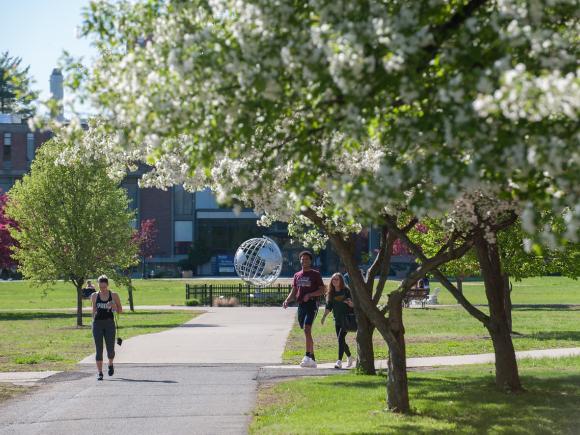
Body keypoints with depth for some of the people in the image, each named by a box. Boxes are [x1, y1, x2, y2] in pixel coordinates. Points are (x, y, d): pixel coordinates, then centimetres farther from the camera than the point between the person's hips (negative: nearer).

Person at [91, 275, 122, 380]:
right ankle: (100, 373, 0)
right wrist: (94, 322, 9)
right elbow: (94, 311, 14)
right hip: (98, 323, 1)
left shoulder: (114, 296, 1)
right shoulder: (94, 296, 5)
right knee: (99, 349, -3)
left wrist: (114, 306, -13)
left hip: (110, 324, -1)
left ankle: (110, 365, 31)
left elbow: (120, 310, 7)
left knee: (110, 348, 0)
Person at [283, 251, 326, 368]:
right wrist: (287, 301, -2)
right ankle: (312, 359, 14)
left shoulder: (315, 274, 2)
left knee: (307, 329, -21)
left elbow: (322, 290, -2)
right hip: (301, 305, 6)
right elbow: (293, 292, 17)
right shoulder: (297, 275, 17)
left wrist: (309, 295, -17)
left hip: (312, 304, -6)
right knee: (307, 332, 8)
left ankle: (307, 356, -26)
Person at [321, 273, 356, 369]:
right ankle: (350, 357, 33)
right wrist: (324, 317, -3)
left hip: (346, 319, -6)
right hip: (337, 320, 6)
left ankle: (339, 361, -21)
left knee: (341, 338, -17)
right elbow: (328, 307, 8)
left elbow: (353, 305, -5)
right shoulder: (331, 293, 7)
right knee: (341, 340, 11)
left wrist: (350, 303, -27)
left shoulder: (346, 291, -6)